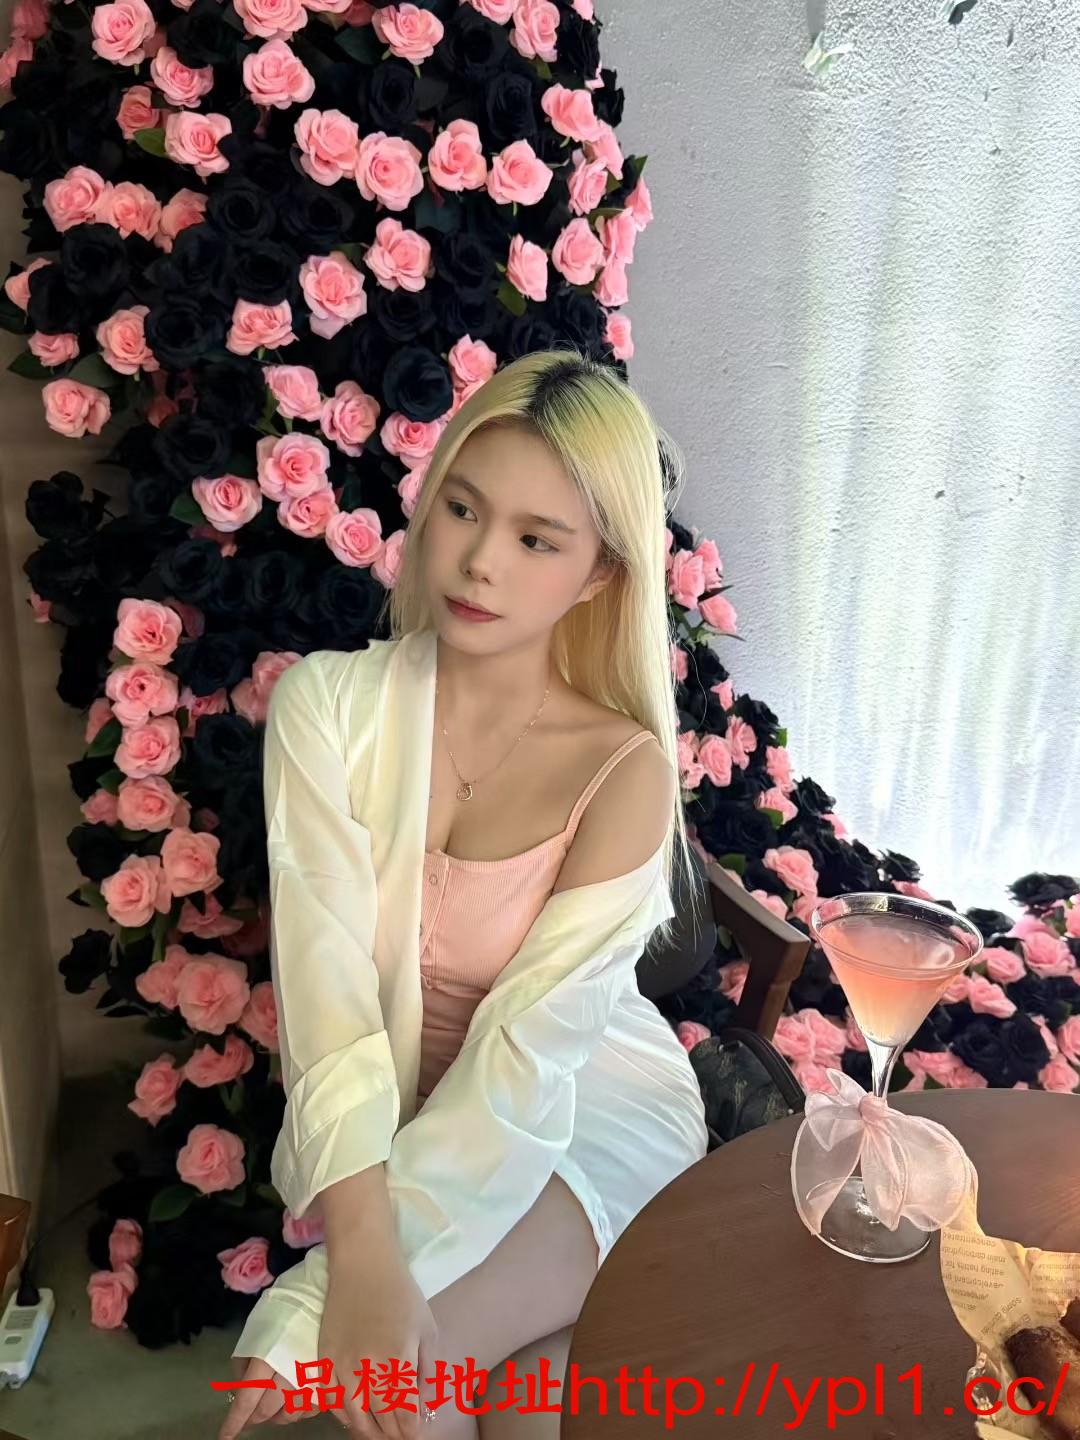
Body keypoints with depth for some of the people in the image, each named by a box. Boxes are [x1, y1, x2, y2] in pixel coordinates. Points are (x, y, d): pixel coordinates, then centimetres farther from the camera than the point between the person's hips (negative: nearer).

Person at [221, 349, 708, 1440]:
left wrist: (314, 1301, -28)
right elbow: (324, 979, -21)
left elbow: (529, 1044, -22)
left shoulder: (625, 771, -18)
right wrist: (361, 1254, -33)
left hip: (590, 1106, -1)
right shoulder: (326, 704, -13)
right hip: (398, 1109, 2)